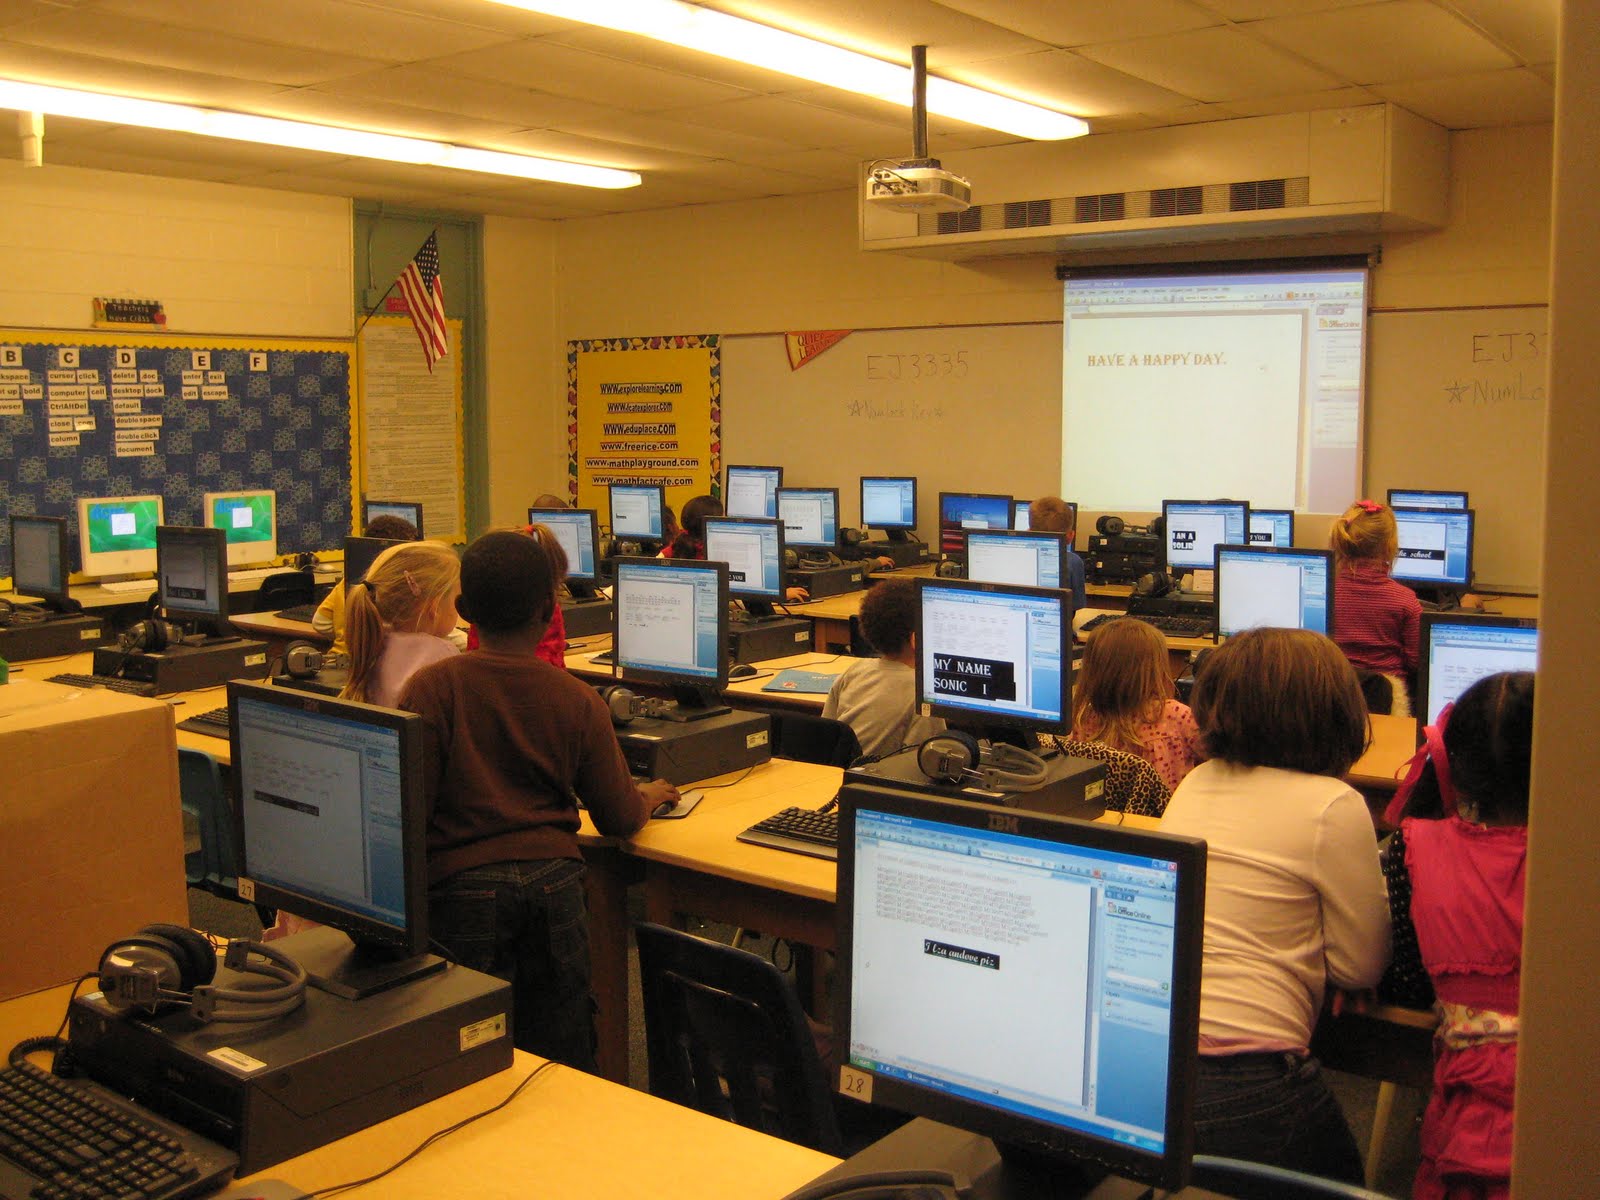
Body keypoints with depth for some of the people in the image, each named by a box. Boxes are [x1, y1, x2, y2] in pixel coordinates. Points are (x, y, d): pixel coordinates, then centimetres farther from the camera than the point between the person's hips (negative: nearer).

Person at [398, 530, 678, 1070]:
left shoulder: (432, 690, -6)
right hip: (554, 880, 3)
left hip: (463, 888, -2)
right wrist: (651, 795, 30)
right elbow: (620, 817, 7)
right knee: (563, 1062, 13)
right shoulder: (579, 701, 1)